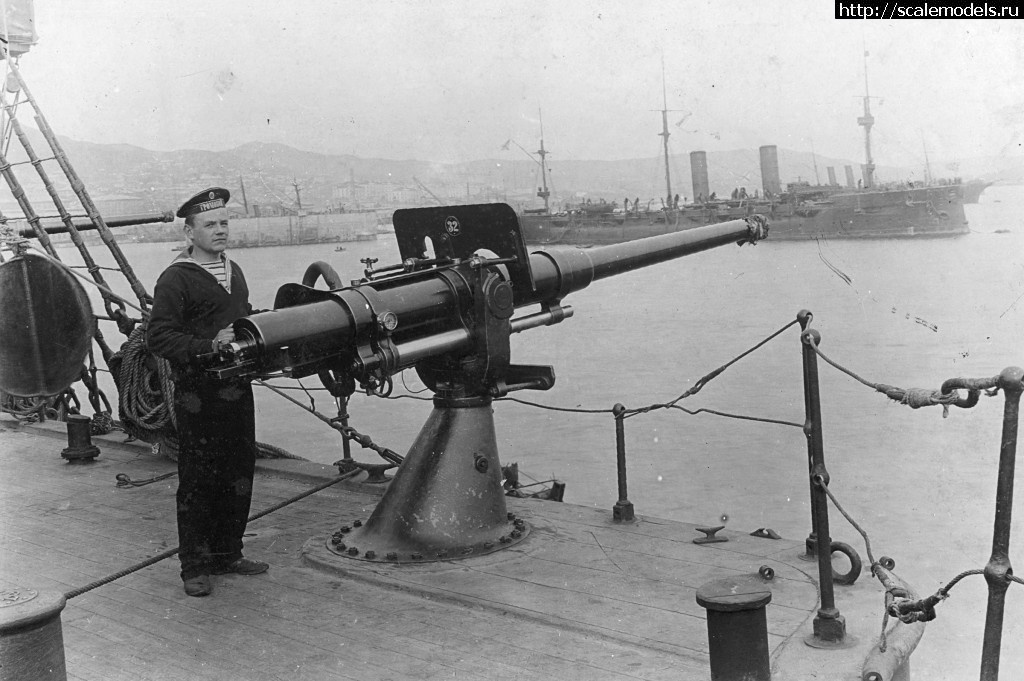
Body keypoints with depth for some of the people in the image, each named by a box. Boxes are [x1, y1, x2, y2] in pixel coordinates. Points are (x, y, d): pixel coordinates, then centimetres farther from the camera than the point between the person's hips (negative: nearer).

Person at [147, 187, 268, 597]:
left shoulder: (234, 271, 16)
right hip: (198, 396, -7)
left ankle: (226, 554, 27)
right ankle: (194, 567, 13)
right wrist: (208, 346, -25)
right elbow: (158, 337, -15)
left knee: (239, 476, 13)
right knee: (198, 482, 1)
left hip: (237, 390, 7)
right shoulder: (175, 279, -8)